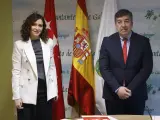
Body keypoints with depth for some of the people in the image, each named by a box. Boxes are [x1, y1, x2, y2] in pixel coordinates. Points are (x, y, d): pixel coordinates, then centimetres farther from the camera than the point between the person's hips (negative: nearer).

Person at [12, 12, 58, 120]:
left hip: (45, 91, 3)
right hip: (27, 93, -3)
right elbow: (16, 71, -5)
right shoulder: (19, 44, -4)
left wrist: (55, 89, 8)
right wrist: (16, 96, -9)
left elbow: (52, 67, 10)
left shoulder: (48, 43, 5)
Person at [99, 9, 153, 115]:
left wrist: (130, 89, -13)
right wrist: (117, 88, -16)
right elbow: (104, 68, -5)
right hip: (113, 94, 0)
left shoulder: (143, 42, -1)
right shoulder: (107, 41, 0)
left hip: (136, 95, 0)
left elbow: (147, 68, -5)